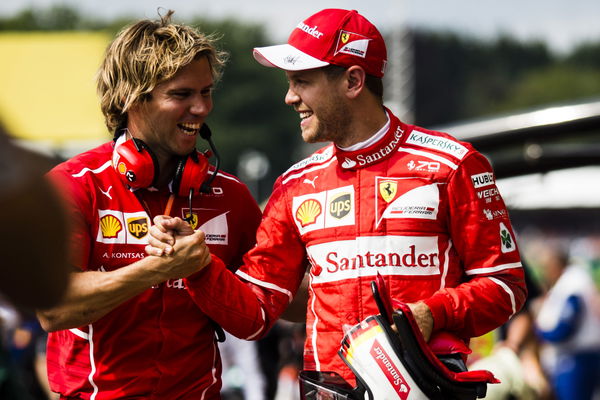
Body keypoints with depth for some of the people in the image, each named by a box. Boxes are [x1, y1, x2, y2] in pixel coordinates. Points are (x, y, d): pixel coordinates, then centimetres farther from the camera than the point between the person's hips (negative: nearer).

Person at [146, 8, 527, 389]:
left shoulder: (451, 165, 1)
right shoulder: (296, 186, 13)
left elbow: (506, 284, 0)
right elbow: (256, 314, 11)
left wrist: (432, 314, -15)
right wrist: (200, 264, -4)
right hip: (329, 387, 4)